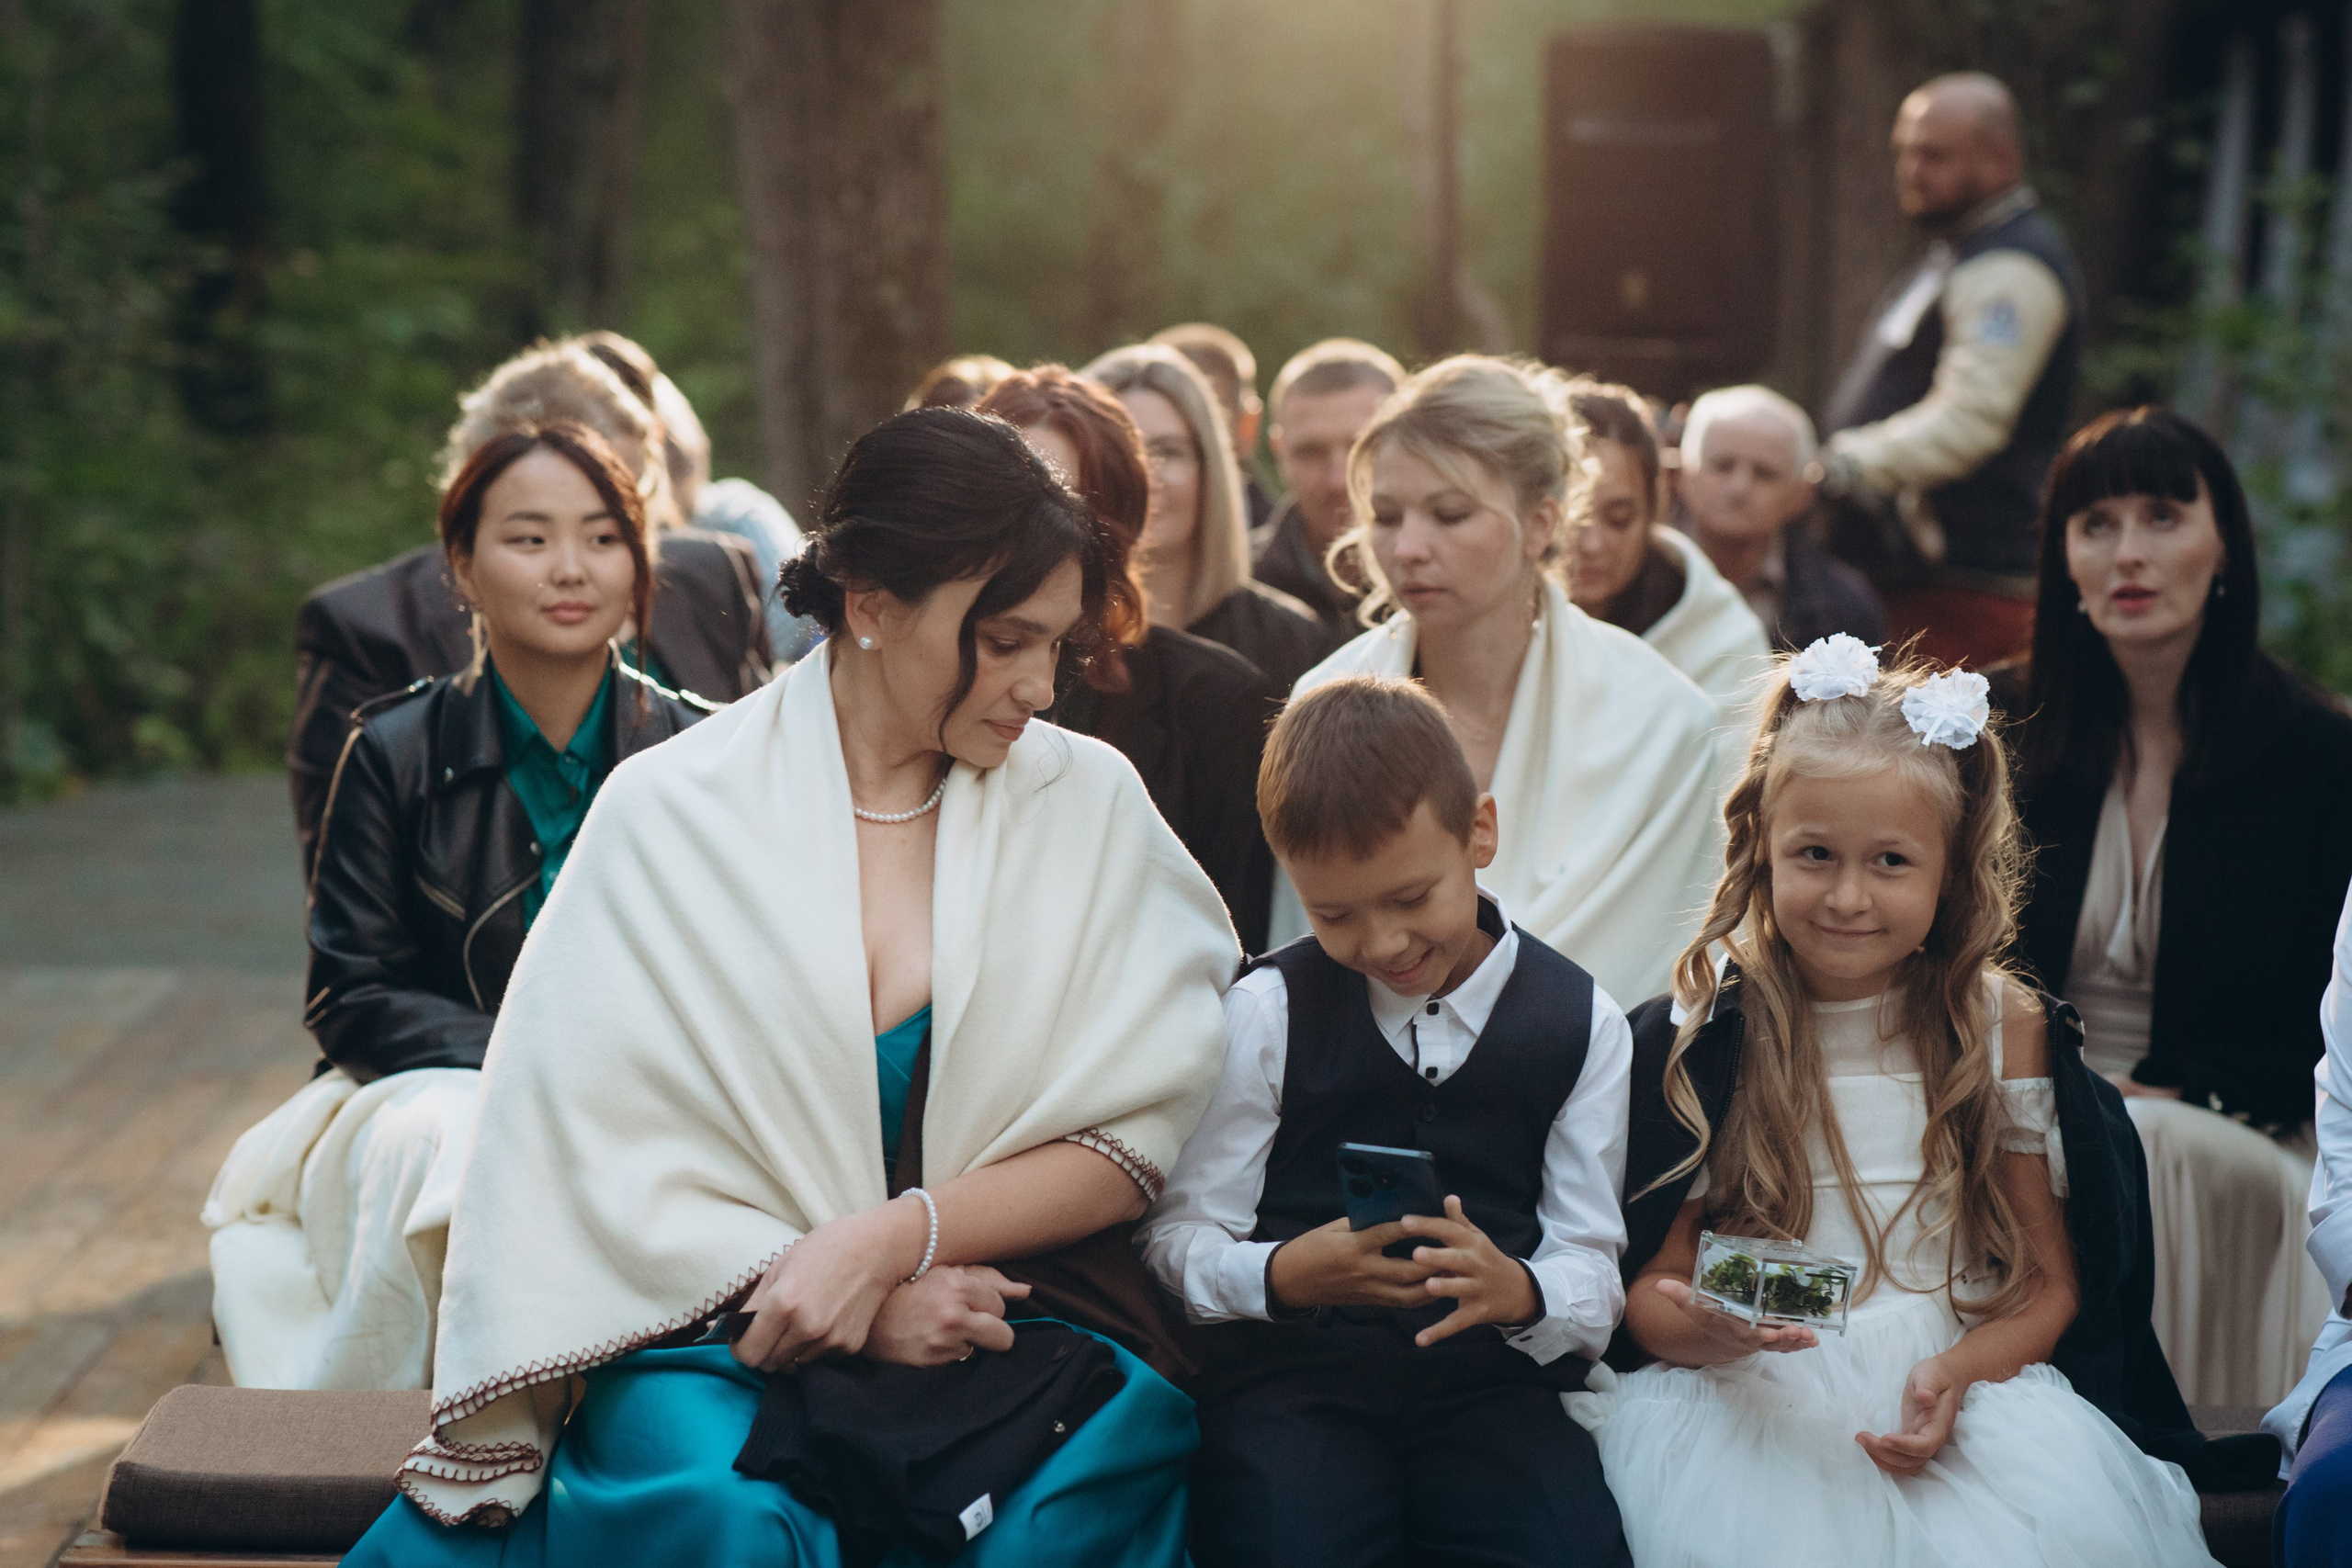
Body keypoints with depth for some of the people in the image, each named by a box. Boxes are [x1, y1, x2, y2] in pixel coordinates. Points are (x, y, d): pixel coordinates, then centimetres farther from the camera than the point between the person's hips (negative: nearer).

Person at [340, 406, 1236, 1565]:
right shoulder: (670, 814, 1)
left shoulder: (1089, 805, 6)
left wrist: (889, 1241, -13)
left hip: (1011, 1313, 1)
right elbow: (597, 1161, -3)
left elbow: (1139, 1136, 2)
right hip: (719, 1324, -1)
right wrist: (848, 1304, -14)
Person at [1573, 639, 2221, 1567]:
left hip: (1966, 1385, 1)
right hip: (1750, 1400, -1)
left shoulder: (2001, 1027, 7)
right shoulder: (1706, 1031, 3)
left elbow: (2049, 1282, 8)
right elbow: (1650, 1284, 5)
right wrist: (1701, 1328, -19)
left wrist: (1958, 1370, -12)